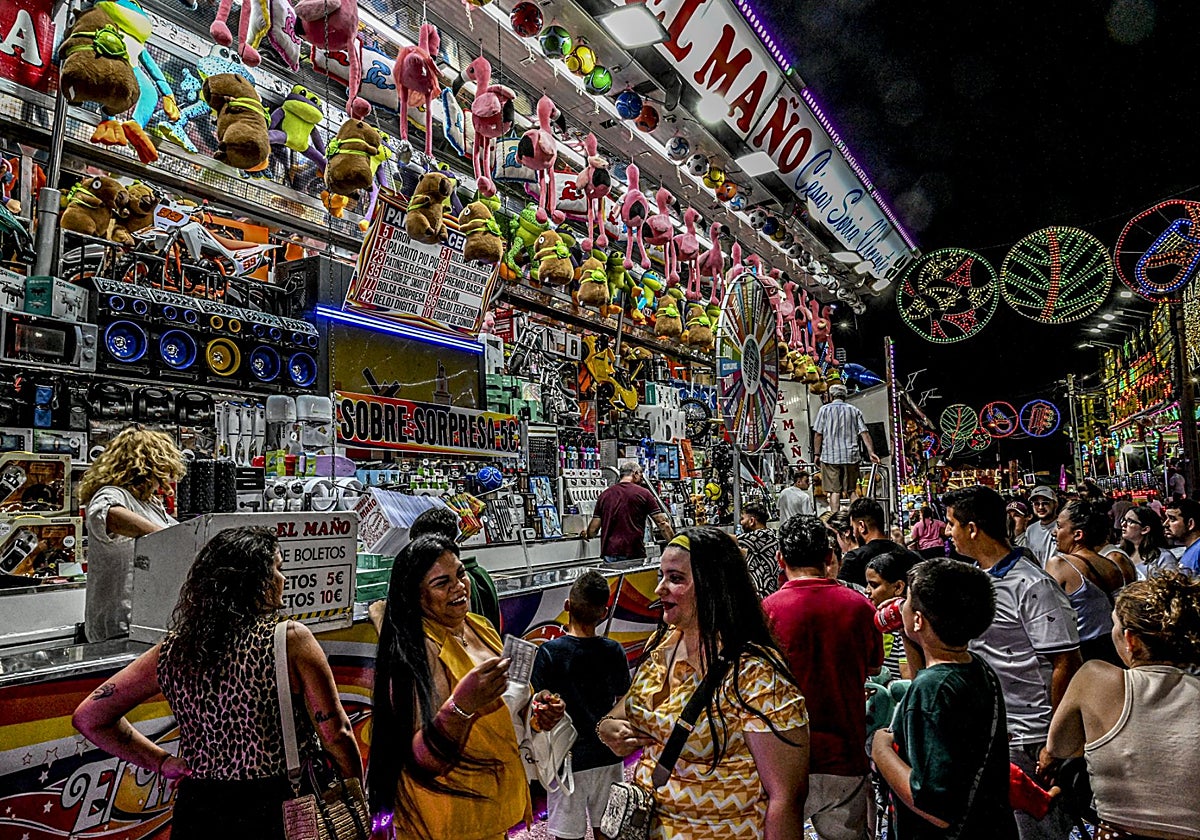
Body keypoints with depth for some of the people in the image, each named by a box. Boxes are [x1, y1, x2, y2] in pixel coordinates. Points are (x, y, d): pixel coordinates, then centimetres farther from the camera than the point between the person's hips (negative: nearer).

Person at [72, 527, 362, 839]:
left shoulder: (172, 650, -2)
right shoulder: (291, 640, -16)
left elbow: (88, 717, 10)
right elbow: (337, 734, -14)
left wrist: (161, 761, 11)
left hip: (195, 813, 4)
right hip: (276, 812, -3)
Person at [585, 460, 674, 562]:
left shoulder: (604, 495, 9)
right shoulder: (643, 493, 1)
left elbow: (593, 529, 9)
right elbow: (662, 523, -1)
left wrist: (587, 534, 31)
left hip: (609, 554, 3)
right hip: (634, 554, -3)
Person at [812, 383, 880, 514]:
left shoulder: (825, 409, 3)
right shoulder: (854, 410, 11)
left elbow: (818, 434, -2)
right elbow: (864, 432, 2)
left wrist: (816, 454, 4)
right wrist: (871, 452, -1)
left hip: (830, 456, -3)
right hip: (851, 456, 3)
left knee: (834, 491, -1)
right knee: (851, 490, 12)